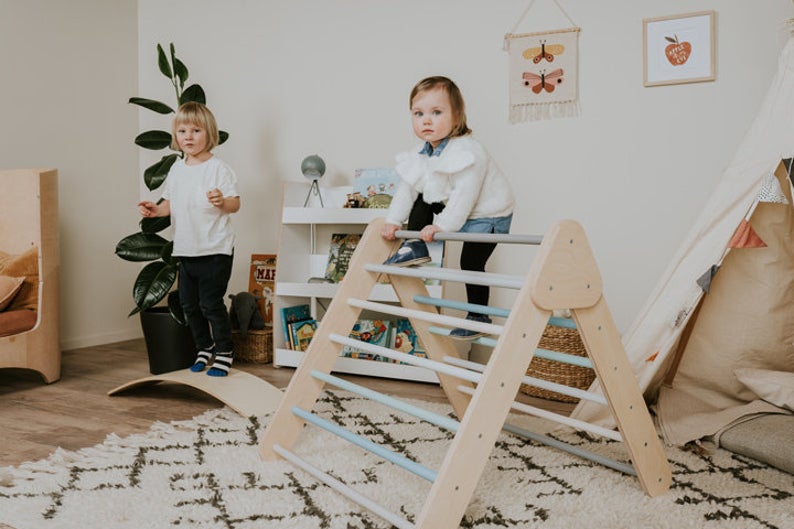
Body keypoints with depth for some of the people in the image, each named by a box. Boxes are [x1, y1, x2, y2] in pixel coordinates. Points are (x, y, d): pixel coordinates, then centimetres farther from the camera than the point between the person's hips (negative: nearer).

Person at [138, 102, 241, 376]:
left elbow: (235, 204, -12)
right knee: (188, 302, 13)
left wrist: (221, 202, -33)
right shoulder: (177, 169, 10)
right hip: (185, 249, 7)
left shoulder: (218, 168, -10)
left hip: (215, 250, -7)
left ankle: (224, 351, 14)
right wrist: (156, 209, -2)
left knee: (211, 302, -3)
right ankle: (205, 348, 31)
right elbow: (171, 203, 18)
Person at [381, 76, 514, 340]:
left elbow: (464, 196, -34)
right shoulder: (421, 153, -3)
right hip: (451, 207, 8)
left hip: (487, 215, -8)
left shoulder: (468, 153, -30)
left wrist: (441, 226, -35)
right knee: (421, 200, 8)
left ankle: (478, 316, 1)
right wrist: (393, 220, -5)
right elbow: (407, 187, 1)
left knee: (470, 261, -13)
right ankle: (415, 248, 10)